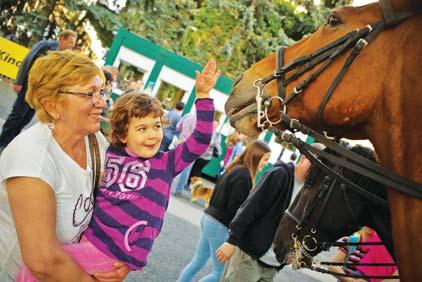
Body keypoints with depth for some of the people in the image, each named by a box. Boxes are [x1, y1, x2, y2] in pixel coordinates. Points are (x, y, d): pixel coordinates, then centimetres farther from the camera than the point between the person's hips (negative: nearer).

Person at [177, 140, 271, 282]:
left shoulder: (235, 169, 10)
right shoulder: (244, 176, -19)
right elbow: (234, 208, -20)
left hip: (210, 218, 10)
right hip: (219, 225, -10)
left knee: (197, 262, 18)